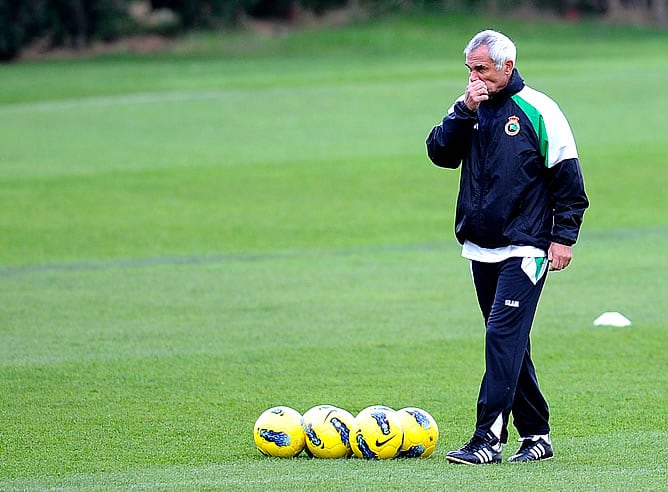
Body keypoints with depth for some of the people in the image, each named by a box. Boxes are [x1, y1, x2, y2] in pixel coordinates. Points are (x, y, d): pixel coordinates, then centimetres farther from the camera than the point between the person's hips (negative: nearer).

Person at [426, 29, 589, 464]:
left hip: (525, 249, -6)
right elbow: (440, 153, -2)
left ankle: (488, 439, -18)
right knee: (509, 343, 10)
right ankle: (536, 435, 17)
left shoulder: (538, 110, -6)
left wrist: (564, 236, -7)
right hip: (481, 247, 6)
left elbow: (568, 176, -3)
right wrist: (464, 113, -13)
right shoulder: (468, 107, 10)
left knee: (504, 335, -15)